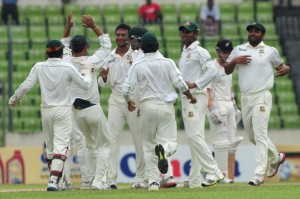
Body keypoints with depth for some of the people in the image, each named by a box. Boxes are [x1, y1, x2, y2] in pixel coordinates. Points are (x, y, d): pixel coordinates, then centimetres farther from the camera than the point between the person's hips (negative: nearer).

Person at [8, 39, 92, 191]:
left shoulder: (39, 67, -3)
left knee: (49, 145, 16)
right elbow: (85, 85, -4)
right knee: (60, 146, -7)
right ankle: (54, 180, -21)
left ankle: (56, 178, 23)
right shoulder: (68, 68, -9)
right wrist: (87, 73, 17)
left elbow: (26, 86, -6)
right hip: (63, 111, -3)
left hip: (46, 111, 3)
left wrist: (14, 99, 10)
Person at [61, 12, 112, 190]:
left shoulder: (67, 62, -1)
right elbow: (107, 45, 3)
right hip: (93, 110, -5)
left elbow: (64, 47, 21)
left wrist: (68, 28, 18)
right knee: (104, 145, 5)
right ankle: (98, 181, -9)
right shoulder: (92, 62, -10)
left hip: (76, 111, 5)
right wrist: (94, 26, 3)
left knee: (91, 145, 20)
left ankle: (88, 181, 15)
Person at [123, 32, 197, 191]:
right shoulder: (167, 63, -3)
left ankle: (153, 181, 5)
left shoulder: (137, 65, -1)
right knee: (170, 142, 2)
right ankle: (163, 149, -35)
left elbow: (126, 89, -5)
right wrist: (189, 95, 9)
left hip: (147, 106, 1)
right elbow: (180, 83, -10)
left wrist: (129, 101, 16)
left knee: (149, 146, 13)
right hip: (166, 106, -1)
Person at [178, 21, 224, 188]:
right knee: (192, 138, 8)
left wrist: (194, 84, -21)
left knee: (195, 136, -17)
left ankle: (214, 172, -14)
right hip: (186, 98, 10)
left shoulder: (199, 51, -9)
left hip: (197, 97, -10)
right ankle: (195, 180, 8)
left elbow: (212, 71, -21)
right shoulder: (184, 52, 19)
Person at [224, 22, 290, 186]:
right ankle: (275, 157, 38)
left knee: (260, 135, -12)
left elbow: (281, 66, 14)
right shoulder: (239, 50, 12)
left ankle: (259, 175, -16)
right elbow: (226, 70, 13)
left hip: (262, 97, -5)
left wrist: (285, 69, -10)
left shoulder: (270, 51, 4)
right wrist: (234, 60, -7)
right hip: (245, 98, 5)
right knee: (252, 136, 14)